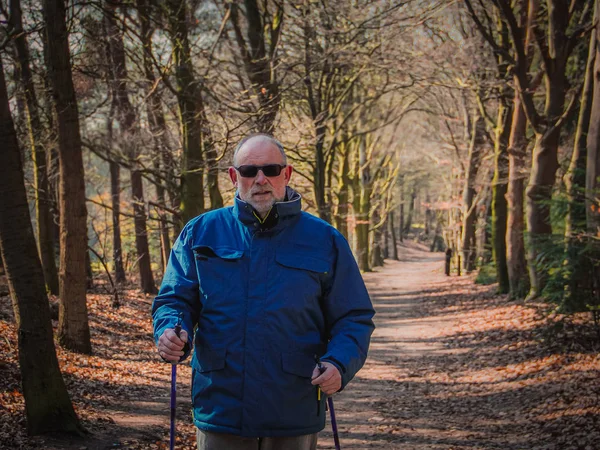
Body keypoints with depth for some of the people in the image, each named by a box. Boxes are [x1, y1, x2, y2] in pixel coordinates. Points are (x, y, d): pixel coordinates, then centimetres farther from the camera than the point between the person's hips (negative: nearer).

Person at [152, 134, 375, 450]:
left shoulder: (323, 241, 4)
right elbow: (174, 299, 8)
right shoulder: (200, 233, 6)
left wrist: (339, 364, -14)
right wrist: (171, 333, -15)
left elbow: (354, 318, 5)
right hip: (220, 410, 0)